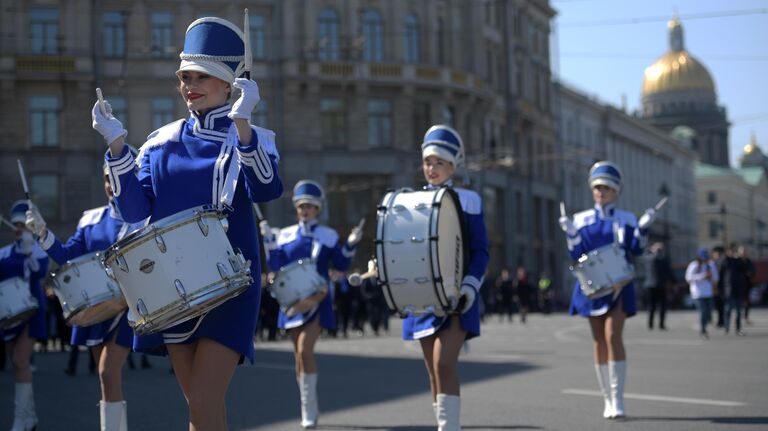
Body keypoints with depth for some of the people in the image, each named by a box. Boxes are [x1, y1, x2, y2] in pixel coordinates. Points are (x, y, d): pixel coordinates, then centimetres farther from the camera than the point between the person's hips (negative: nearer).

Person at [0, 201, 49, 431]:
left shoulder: (40, 250, -3)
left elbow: (40, 272, -22)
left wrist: (29, 251, -33)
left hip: (31, 311, -5)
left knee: (20, 361, -14)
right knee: (19, 364, 10)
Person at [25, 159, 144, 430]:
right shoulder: (91, 219, 11)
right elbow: (67, 257, 7)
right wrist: (42, 233, -7)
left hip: (127, 307, -5)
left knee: (109, 373, -15)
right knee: (108, 377, 11)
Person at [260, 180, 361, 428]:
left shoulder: (328, 236, 3)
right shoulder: (285, 235, 9)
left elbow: (341, 266, 5)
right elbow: (275, 266, 4)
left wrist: (350, 245, -10)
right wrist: (268, 240, -4)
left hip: (316, 300, -4)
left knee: (305, 349, -19)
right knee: (299, 354, 9)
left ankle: (309, 410, -12)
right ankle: (309, 409, 22)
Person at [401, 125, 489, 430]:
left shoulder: (469, 201, 2)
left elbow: (480, 251, 0)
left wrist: (470, 286, -14)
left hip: (455, 297, -4)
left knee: (444, 363, -18)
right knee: (434, 371, 7)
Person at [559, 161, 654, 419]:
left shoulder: (626, 219, 5)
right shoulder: (581, 220, 7)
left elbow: (636, 249, -1)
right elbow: (576, 256, 2)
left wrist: (643, 227, -13)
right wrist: (571, 234, -13)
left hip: (618, 285, -2)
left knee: (613, 337, -17)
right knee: (599, 342, 7)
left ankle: (617, 400, -15)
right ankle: (608, 400, 17)